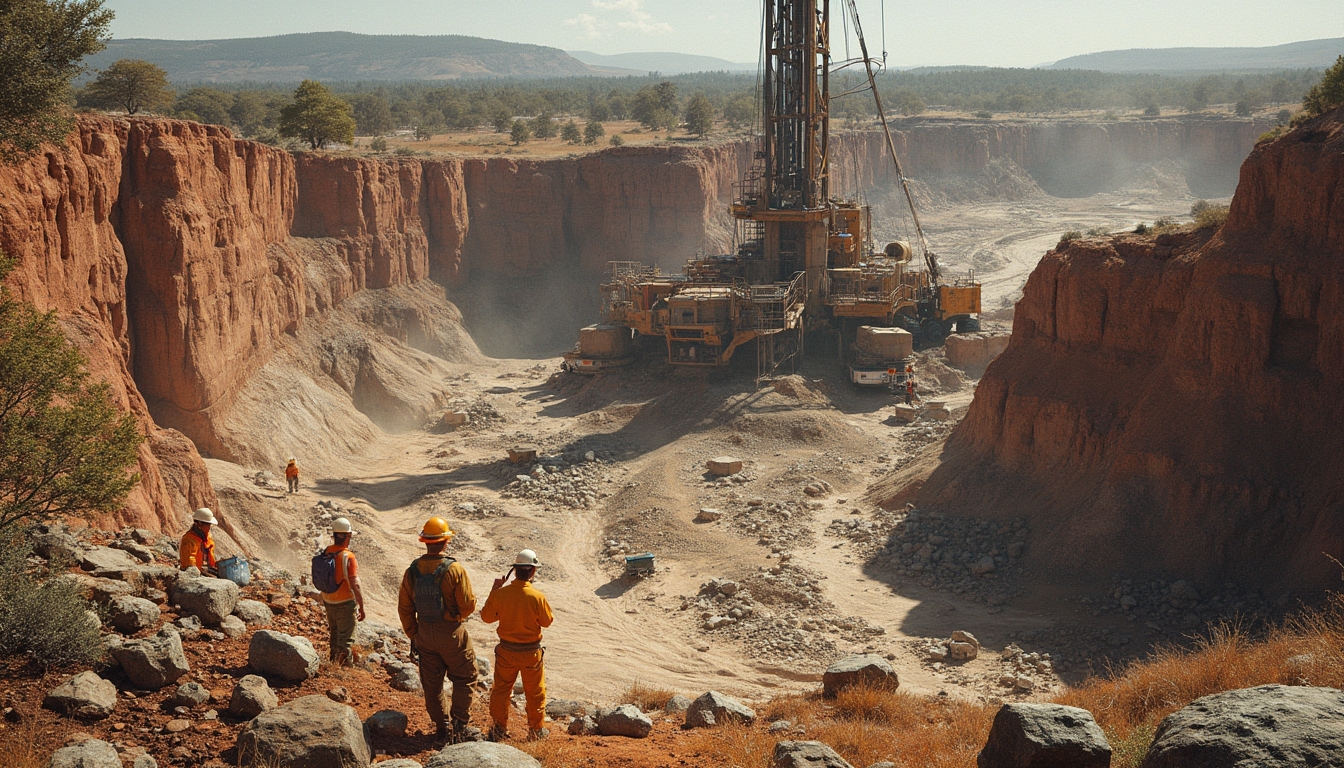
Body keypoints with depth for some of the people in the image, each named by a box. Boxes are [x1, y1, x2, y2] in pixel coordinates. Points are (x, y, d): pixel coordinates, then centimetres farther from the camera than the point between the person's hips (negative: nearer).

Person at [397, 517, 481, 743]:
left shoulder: (412, 571, -4)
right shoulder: (455, 570, -19)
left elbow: (404, 608, 3)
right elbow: (468, 605, -16)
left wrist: (413, 635, 13)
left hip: (424, 633, 4)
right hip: (451, 633, -4)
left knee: (432, 682, 16)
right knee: (464, 679, 10)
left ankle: (440, 727, 24)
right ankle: (460, 728, 7)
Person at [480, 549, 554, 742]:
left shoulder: (500, 594, -15)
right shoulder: (537, 597, -22)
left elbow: (486, 617, 0)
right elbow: (547, 621, -6)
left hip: (506, 651, 2)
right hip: (531, 653, -2)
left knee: (501, 690, 19)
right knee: (535, 693, 15)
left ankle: (499, 729, 28)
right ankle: (536, 730, 26)